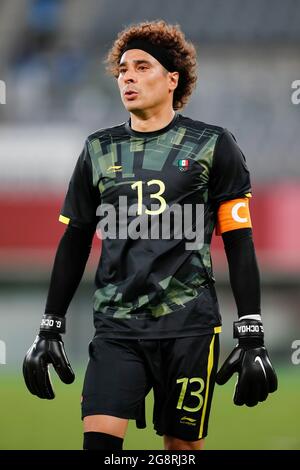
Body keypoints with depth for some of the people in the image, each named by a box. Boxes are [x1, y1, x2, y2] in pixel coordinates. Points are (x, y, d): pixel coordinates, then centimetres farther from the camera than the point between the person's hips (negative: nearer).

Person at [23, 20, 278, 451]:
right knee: (99, 439, -13)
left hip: (188, 325, -2)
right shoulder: (100, 150, 11)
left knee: (183, 446, 4)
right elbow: (75, 242, 17)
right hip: (116, 327, 2)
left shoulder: (213, 146, 2)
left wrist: (252, 339, -5)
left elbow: (239, 244, 1)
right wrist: (50, 329, 13)